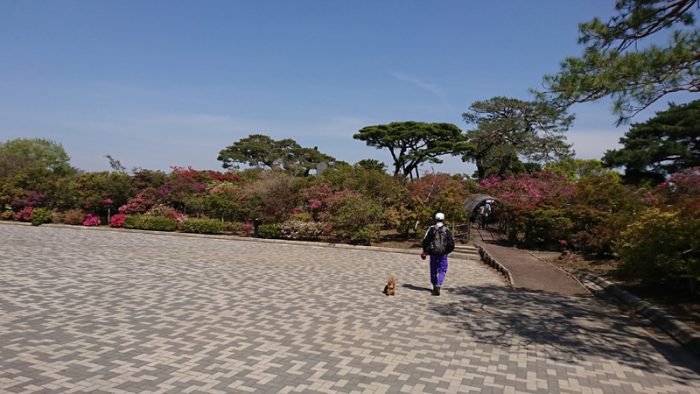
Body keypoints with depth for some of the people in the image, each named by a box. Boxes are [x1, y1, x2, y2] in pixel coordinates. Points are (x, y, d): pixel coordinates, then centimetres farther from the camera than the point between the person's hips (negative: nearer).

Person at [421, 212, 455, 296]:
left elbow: (425, 240, -4)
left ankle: (435, 285, 28)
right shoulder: (447, 230, -1)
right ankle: (438, 286, -15)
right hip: (443, 254, -1)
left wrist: (425, 251, 8)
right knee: (442, 270, 4)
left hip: (433, 253, 1)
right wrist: (448, 250, 17)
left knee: (433, 270, 16)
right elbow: (451, 243, -1)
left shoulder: (431, 229, -2)